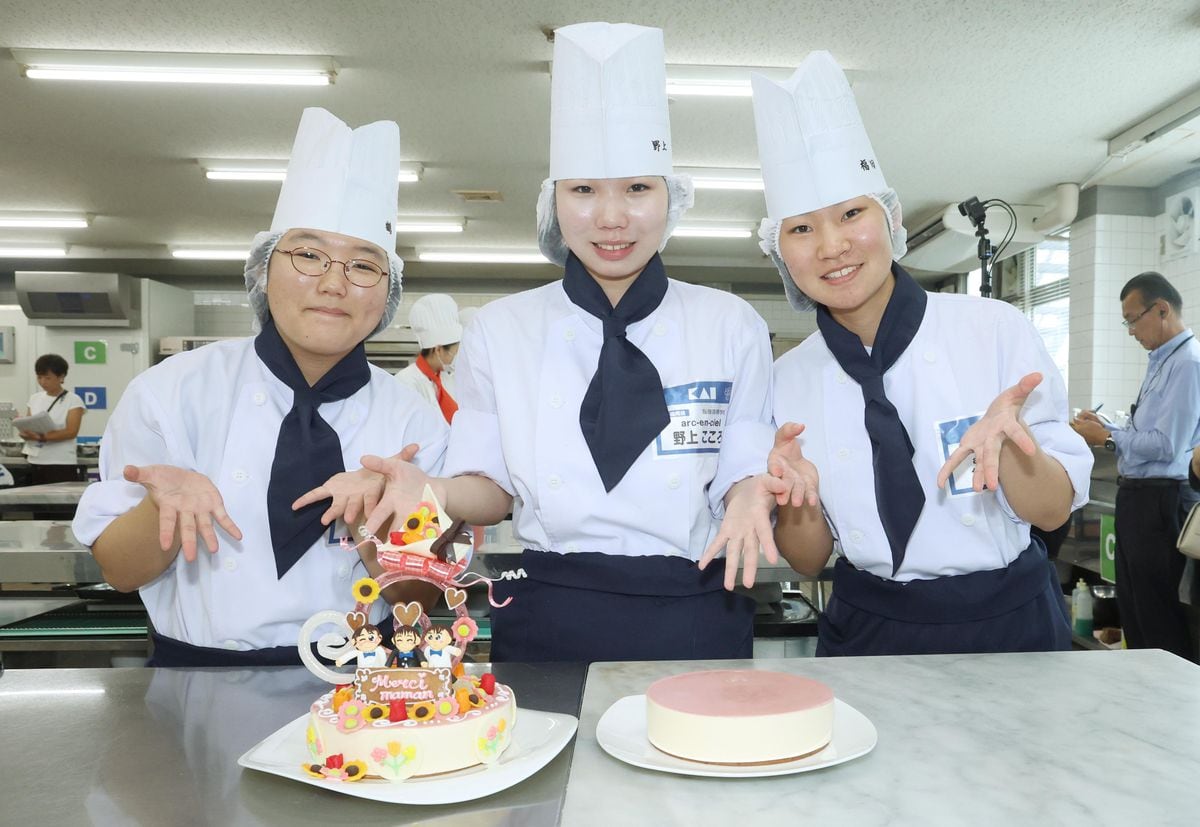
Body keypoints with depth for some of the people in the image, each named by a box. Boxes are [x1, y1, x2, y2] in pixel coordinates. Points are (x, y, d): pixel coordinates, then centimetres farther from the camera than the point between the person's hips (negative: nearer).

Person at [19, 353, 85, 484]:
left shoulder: (73, 400, -4)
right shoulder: (35, 398, 13)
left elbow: (71, 432, -13)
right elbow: (26, 426, 14)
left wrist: (41, 437, -25)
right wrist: (25, 433, -11)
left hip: (62, 464, -5)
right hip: (35, 463, 5)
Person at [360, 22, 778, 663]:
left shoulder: (733, 326, -1)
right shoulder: (498, 330, 0)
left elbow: (739, 473, 3)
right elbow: (492, 487, 5)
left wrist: (751, 492, -19)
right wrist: (434, 491, -15)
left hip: (694, 627, 1)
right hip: (547, 628, 0)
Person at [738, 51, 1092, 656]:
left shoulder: (997, 330, -11)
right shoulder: (788, 379, -6)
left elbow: (1053, 511, -7)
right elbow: (808, 561, -1)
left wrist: (1004, 434, -26)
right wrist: (798, 498, -22)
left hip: (1009, 626, -1)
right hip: (868, 639, 1)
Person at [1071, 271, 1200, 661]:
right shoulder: (1160, 362, 15)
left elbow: (1166, 445, -23)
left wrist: (1107, 437, -11)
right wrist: (1105, 427, 8)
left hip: (1160, 501, -10)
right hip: (1136, 497, 10)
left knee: (1160, 619, 0)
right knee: (1131, 610, 19)